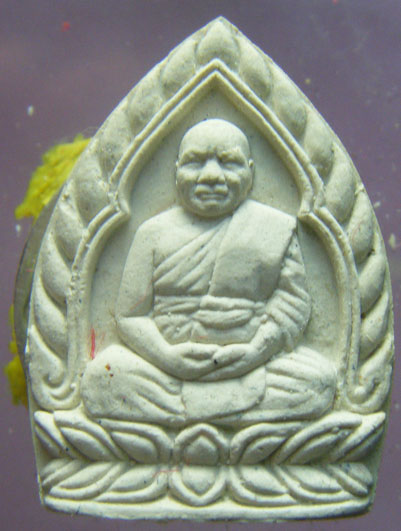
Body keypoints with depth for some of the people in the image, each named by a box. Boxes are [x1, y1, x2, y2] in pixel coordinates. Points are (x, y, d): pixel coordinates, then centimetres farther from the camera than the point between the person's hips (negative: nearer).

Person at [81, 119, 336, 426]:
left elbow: (293, 304, 3)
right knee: (101, 375, -24)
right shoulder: (155, 232, 9)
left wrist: (256, 351, -13)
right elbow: (130, 315, 4)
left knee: (318, 380, -25)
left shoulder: (276, 227, 9)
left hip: (253, 366, 1)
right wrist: (167, 355, -14)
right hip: (166, 365, 0)